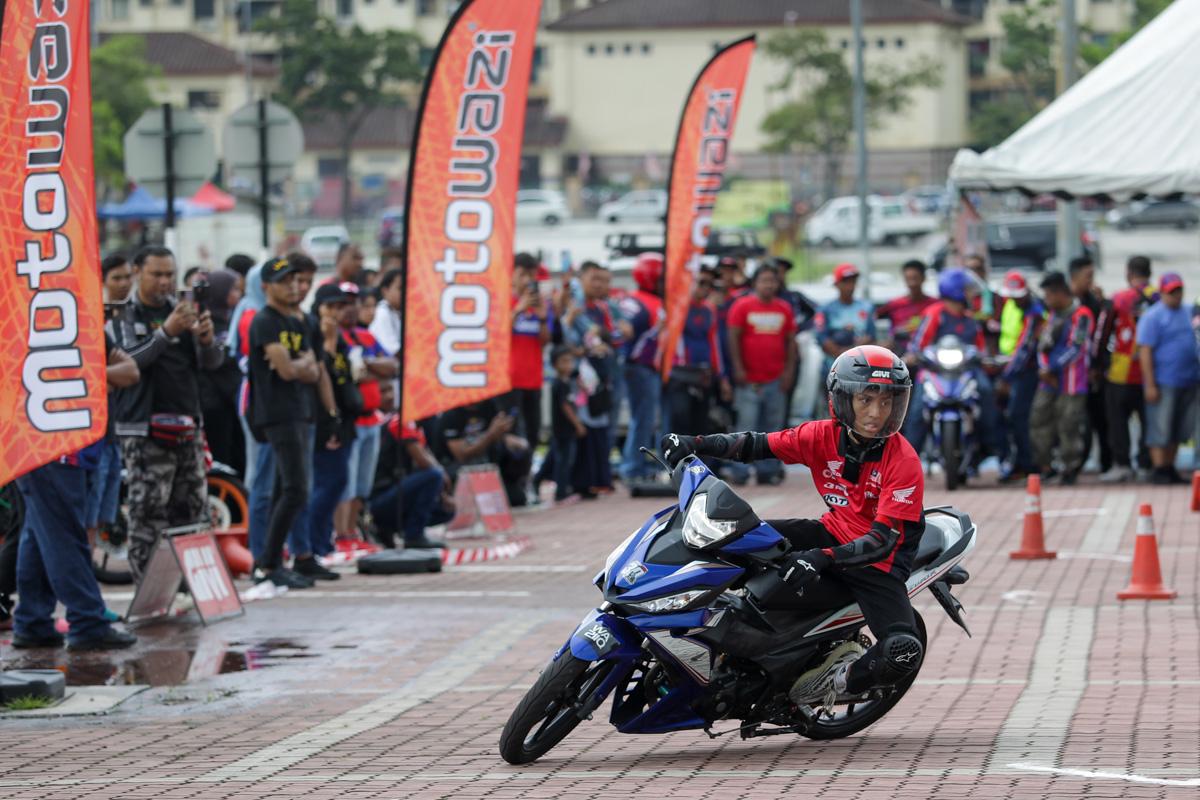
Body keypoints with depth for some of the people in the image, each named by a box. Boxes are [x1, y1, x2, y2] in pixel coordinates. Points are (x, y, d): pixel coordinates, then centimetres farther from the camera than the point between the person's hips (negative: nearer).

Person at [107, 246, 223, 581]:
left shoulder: (184, 310, 13)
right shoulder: (121, 317, -1)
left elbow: (212, 363, 8)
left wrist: (207, 339, -15)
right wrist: (165, 333, -26)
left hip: (188, 426, 5)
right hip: (144, 430, -5)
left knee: (193, 510, 5)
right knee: (148, 516, -8)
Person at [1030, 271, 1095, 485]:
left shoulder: (1081, 315, -9)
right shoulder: (1053, 315, 17)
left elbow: (1075, 348, -16)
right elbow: (1043, 345, 13)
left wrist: (1051, 369, -15)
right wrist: (1044, 368, -5)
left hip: (1071, 384, -7)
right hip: (1048, 381, 7)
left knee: (1069, 426, -5)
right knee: (1039, 421, 4)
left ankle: (1070, 469, 5)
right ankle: (1045, 466, 14)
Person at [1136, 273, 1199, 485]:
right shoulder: (1152, 317, -8)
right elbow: (1145, 352, -13)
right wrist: (1150, 385, -17)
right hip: (1164, 383, -7)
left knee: (1179, 430, 10)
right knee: (1160, 429, -5)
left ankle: (1170, 469, 18)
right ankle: (1159, 470, -2)